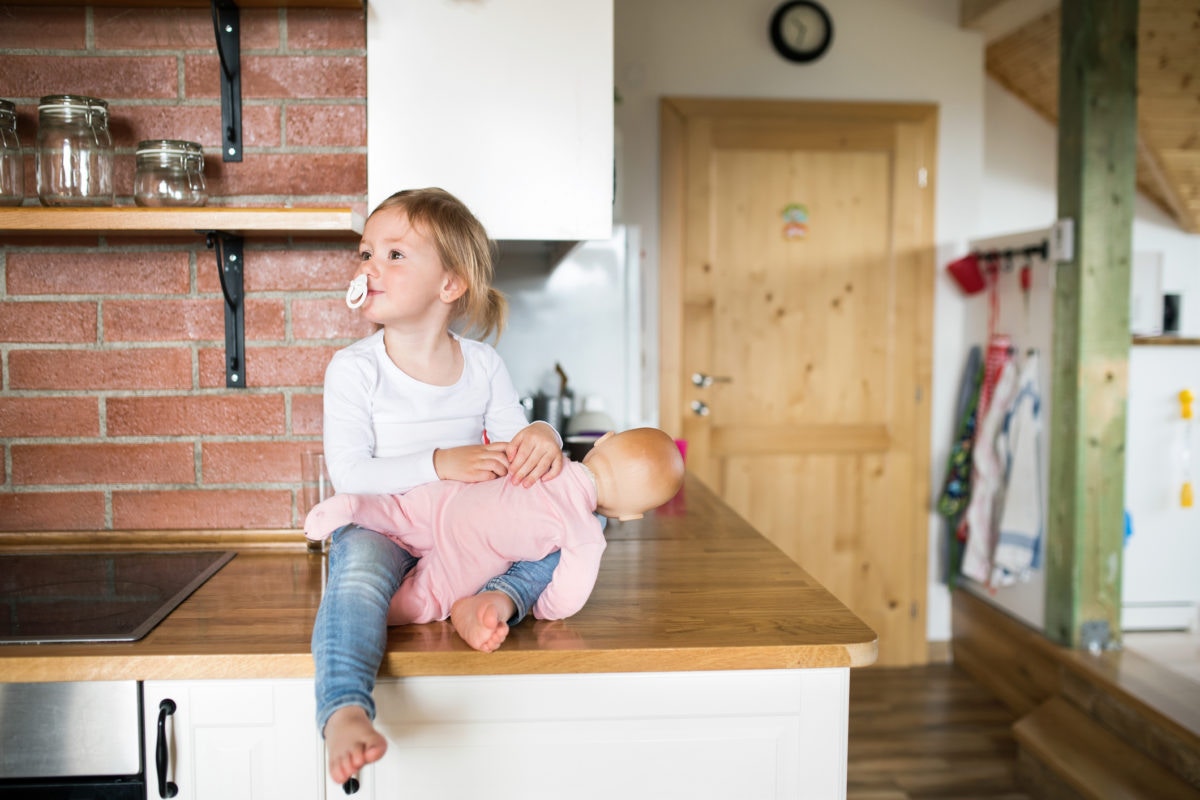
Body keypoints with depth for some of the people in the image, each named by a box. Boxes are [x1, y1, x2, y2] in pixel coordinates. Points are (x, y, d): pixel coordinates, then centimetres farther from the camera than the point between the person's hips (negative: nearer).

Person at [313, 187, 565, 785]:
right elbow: (349, 473, -14)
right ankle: (344, 711, -53)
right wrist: (439, 464, -26)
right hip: (376, 523, -4)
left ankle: (498, 598, -29)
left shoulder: (481, 364, 3)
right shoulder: (354, 368, -6)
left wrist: (540, 435, -21)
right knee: (357, 577, -38)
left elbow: (512, 438, 5)